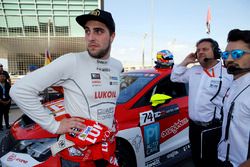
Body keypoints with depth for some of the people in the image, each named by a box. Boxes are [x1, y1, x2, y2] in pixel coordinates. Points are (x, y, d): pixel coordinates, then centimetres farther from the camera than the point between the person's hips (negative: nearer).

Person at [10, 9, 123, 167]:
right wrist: (54, 125, -19)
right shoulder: (71, 61, -19)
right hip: (78, 154, -5)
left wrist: (112, 119, 9)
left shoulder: (117, 66, 1)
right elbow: (19, 89, -20)